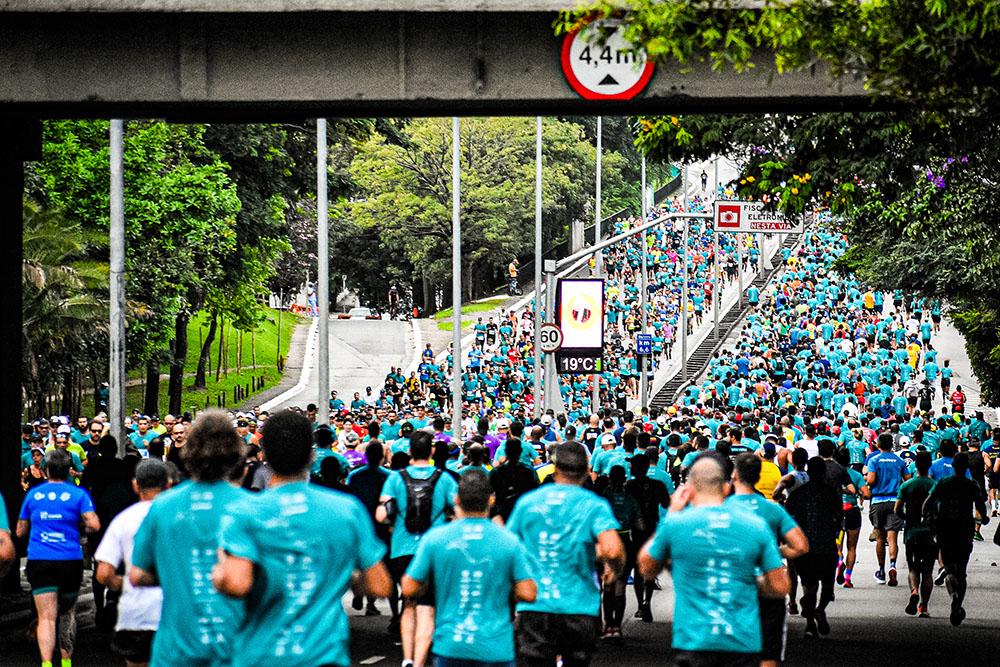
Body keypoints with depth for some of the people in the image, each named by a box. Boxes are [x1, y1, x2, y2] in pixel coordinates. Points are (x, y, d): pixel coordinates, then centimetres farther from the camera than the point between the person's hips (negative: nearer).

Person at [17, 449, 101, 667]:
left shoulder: (33, 494, 6)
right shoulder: (78, 494, 0)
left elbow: (20, 531, 14)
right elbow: (94, 525, -11)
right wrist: (82, 525, 11)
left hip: (38, 563, 0)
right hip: (70, 561, 0)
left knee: (46, 617, -7)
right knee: (67, 613, 18)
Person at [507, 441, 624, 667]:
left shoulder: (527, 501, 6)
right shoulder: (594, 505, -3)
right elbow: (612, 551, -18)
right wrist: (614, 570, 5)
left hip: (533, 608, 1)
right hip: (579, 606, -1)